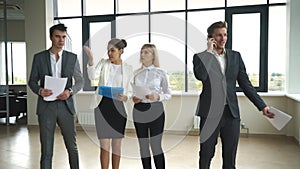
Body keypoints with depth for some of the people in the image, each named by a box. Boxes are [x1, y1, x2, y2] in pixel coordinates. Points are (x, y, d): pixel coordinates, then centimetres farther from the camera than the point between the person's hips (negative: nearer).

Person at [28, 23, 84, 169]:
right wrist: (39, 90, -13)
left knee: (72, 147, 11)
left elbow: (80, 81, 6)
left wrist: (70, 91, -14)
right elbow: (32, 81, 9)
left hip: (66, 105, 1)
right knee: (46, 150, 5)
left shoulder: (72, 58, 4)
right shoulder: (39, 57, 4)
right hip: (46, 106, 0)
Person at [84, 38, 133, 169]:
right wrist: (90, 58, -25)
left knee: (117, 143, 10)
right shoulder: (103, 63, 5)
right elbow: (92, 76, -12)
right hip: (102, 105, 0)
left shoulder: (128, 69, 4)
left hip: (118, 106, 1)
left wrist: (125, 97, -13)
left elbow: (129, 90, 8)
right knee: (104, 143, -2)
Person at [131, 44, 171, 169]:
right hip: (139, 111, 3)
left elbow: (168, 94, 3)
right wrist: (133, 98, -7)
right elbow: (132, 92, 14)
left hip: (155, 111, -3)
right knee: (143, 146, 9)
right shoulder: (136, 73, 9)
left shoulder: (160, 73, 1)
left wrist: (158, 96, -15)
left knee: (156, 145, -3)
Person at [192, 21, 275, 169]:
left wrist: (262, 106, 2)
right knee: (206, 155, 9)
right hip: (210, 112, -2)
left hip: (231, 113, 3)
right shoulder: (201, 57, 0)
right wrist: (209, 51, -13)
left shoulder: (235, 56, 9)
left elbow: (245, 83, 8)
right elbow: (200, 76, -21)